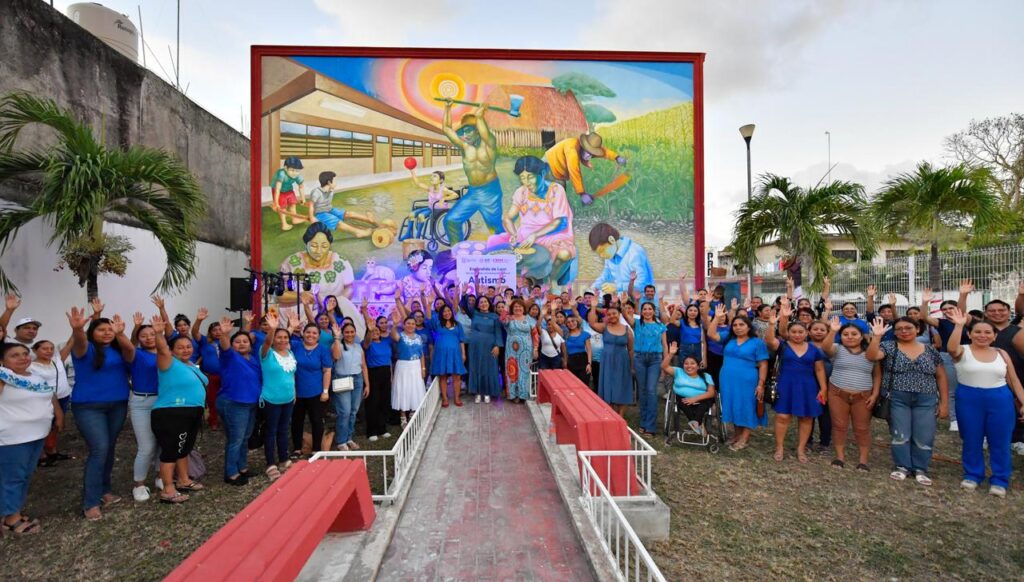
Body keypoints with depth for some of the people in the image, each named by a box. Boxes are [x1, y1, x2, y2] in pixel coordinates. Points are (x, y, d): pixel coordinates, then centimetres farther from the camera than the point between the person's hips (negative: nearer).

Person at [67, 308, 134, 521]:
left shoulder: (119, 349, 3)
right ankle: (90, 503, -4)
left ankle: (104, 490, 27)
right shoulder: (86, 349, -6)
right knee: (99, 450, -12)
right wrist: (77, 329, -54)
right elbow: (79, 342, -30)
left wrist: (120, 334, -41)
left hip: (117, 405, 5)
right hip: (88, 407, -4)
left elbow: (131, 351, -20)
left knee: (109, 448, 13)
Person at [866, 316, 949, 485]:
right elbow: (871, 356, -20)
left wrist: (944, 402, 4)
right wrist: (876, 336, -29)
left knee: (924, 437, 4)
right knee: (900, 435, 4)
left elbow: (941, 377, 9)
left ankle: (920, 469, 22)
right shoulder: (889, 347, -1)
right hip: (898, 400, -2)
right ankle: (902, 467, 19)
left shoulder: (930, 351, 6)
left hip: (925, 401, 2)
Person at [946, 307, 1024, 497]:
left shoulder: (1001, 354, 6)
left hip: (1000, 400, 2)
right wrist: (959, 325, -37)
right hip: (969, 400, -2)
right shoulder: (963, 351, -5)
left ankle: (999, 480, 21)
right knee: (971, 440, 9)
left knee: (1000, 442, 8)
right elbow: (952, 348, -30)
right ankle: (972, 475, 24)